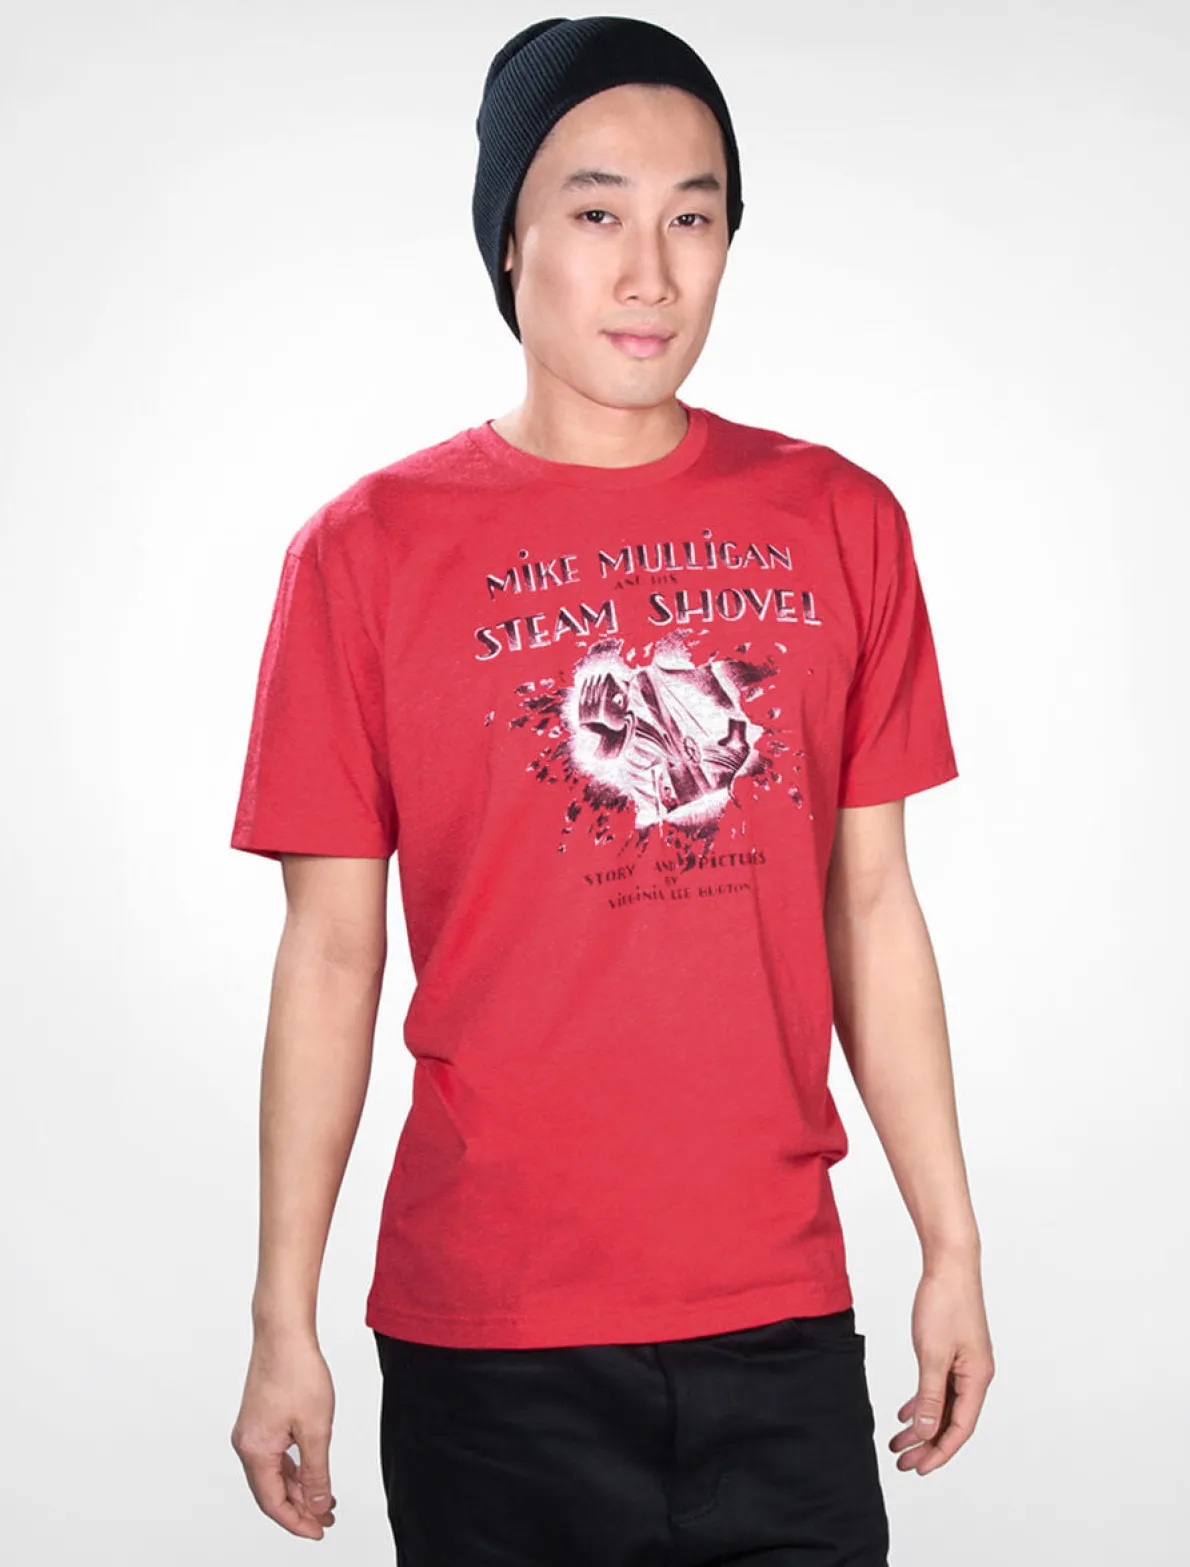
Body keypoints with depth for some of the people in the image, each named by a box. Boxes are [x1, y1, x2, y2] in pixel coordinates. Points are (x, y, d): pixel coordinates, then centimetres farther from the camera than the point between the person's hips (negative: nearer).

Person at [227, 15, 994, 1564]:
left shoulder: (839, 523, 5)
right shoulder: (369, 552, -2)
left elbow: (871, 906, 8)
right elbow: (330, 953, -1)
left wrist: (953, 1247, 7)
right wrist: (283, 1322, -2)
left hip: (781, 1319, 2)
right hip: (486, 1345, -2)